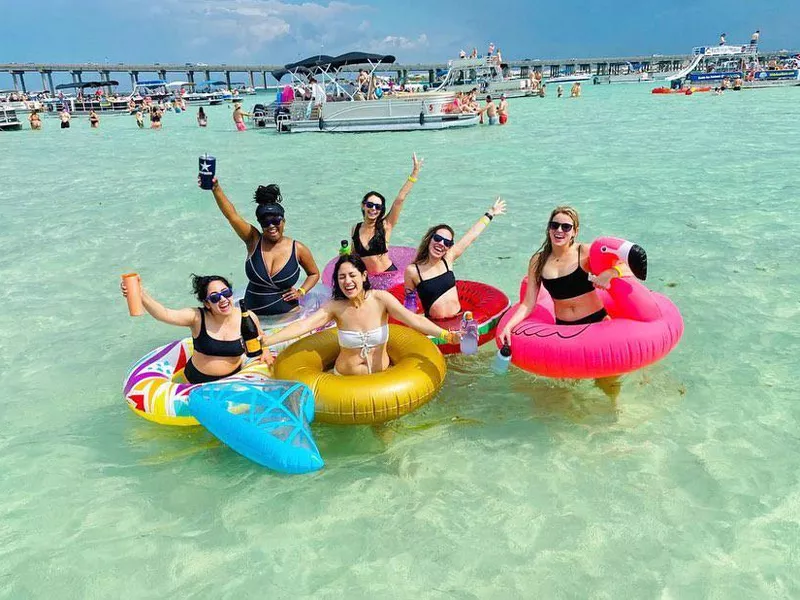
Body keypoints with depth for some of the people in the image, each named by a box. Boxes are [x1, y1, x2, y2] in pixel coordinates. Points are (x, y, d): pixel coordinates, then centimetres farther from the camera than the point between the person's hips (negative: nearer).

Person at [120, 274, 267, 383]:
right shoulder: (197, 317, -20)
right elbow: (164, 314, -36)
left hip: (232, 378, 1)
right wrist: (141, 295, -51)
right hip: (198, 380, -1)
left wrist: (264, 352, -11)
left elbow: (260, 338, 8)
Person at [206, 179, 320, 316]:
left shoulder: (298, 249, -3)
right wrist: (216, 188, -29)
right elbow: (231, 214, -16)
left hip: (287, 314, -1)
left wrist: (301, 291, -2)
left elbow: (314, 274, 14)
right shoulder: (254, 240, -3)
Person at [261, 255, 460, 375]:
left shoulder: (380, 299, -11)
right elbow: (302, 325, -20)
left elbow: (414, 319, -19)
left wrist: (444, 334, -35)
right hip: (345, 379, 1)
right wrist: (266, 340, -32)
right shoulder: (335, 307, -10)